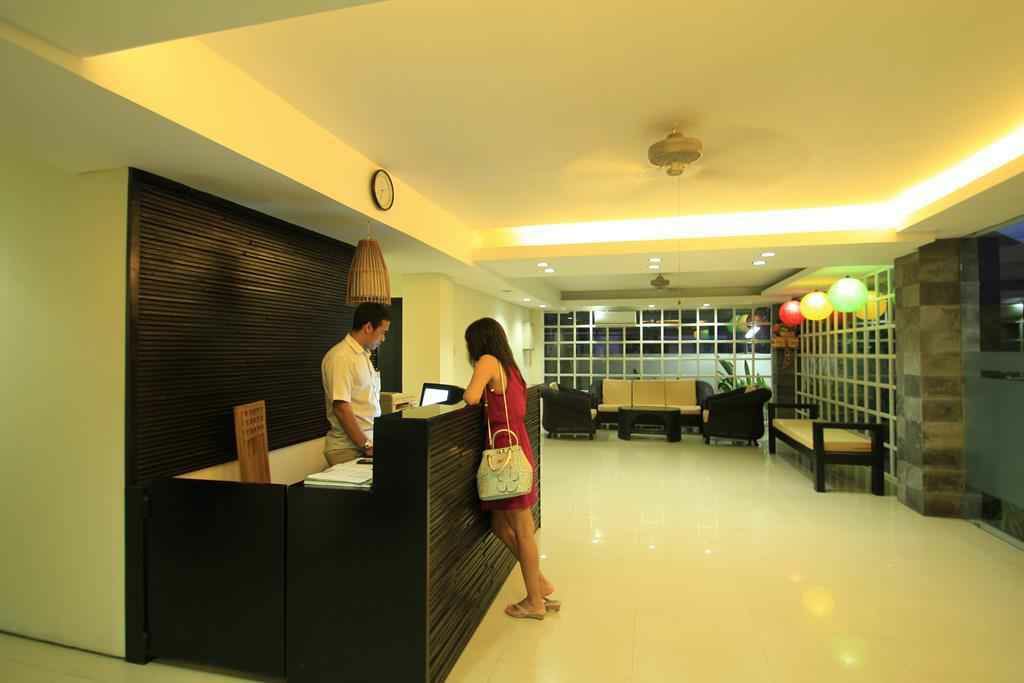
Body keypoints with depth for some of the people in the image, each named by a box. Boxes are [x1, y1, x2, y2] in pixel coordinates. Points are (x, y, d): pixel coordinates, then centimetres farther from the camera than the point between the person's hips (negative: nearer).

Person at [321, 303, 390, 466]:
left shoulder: (363, 355, 12)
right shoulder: (340, 357, -16)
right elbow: (341, 407, -21)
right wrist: (367, 446, -19)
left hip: (369, 443, 8)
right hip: (349, 449, -8)